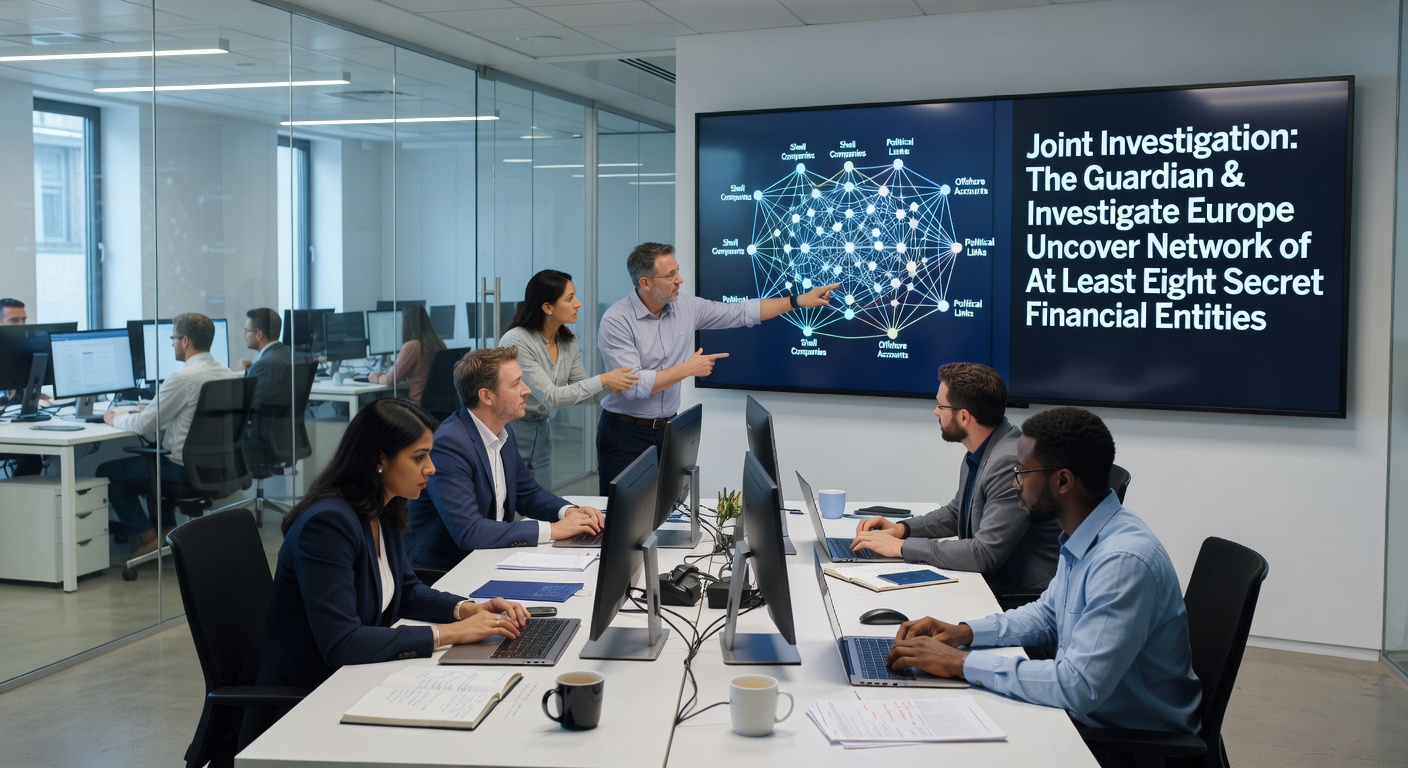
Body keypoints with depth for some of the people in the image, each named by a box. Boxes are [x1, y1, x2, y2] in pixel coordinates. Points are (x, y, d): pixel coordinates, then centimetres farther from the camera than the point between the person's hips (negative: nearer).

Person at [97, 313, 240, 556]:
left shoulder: (183, 378, -21)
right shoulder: (227, 374, 4)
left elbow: (144, 425, -16)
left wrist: (115, 418, 4)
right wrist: (145, 411, 18)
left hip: (187, 470, -8)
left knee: (106, 472, 9)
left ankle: (148, 538, 8)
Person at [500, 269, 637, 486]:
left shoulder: (568, 341, 0)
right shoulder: (516, 341, -21)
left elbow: (581, 389, 8)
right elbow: (550, 396, -24)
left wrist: (613, 384, -12)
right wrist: (602, 381, -24)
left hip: (541, 432, 7)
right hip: (509, 432, -7)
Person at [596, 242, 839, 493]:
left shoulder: (687, 307, 1)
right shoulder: (616, 321, -17)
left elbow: (742, 312, 7)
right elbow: (633, 385, -24)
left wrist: (799, 300, 2)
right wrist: (687, 369, -16)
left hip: (668, 428, 5)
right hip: (625, 434, -5)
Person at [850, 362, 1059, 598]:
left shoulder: (1011, 463, -24)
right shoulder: (978, 454, 6)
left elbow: (985, 554, -27)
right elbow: (956, 512, 23)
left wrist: (901, 546, -20)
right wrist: (902, 529, 6)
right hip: (988, 584, 8)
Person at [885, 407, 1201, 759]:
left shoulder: (1124, 560, -29)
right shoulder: (1081, 538, 0)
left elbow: (1079, 687, -32)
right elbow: (1048, 614, 17)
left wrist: (962, 662, -26)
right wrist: (964, 632, 1)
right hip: (1087, 711, 8)